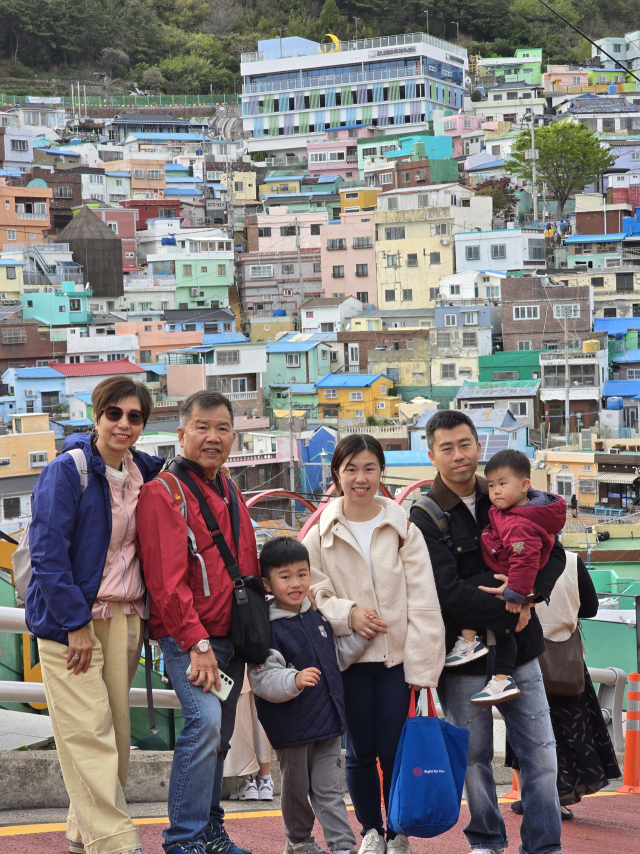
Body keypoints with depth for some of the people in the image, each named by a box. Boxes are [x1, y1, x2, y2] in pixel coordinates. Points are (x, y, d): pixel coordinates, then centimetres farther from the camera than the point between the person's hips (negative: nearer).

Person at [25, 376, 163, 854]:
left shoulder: (142, 473, 9)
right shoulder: (67, 471, -9)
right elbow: (47, 553, -13)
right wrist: (76, 623, -16)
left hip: (125, 617, 6)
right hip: (71, 618, -6)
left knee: (115, 726, 8)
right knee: (88, 730, -9)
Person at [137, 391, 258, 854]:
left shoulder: (230, 493, 17)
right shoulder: (164, 491, -9)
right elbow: (167, 577, -17)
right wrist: (196, 642, -21)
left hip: (231, 635, 8)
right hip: (189, 636, -8)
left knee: (220, 734, 11)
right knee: (205, 719, -21)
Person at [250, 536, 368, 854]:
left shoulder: (317, 618, 7)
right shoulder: (268, 629, -15)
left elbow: (337, 656, 22)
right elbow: (262, 679, -23)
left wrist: (361, 636, 11)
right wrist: (295, 680, -37)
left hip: (327, 721, 5)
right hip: (291, 728, -5)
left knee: (329, 789, 7)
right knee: (296, 787, 13)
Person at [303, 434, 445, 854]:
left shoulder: (403, 529, -1)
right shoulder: (320, 536, 2)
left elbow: (423, 602, -3)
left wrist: (422, 668, -9)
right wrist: (347, 614, -15)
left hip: (398, 657, -1)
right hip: (350, 660, 1)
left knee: (395, 751, -1)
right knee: (360, 750, 7)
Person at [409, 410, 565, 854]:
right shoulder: (425, 519, -7)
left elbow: (554, 553, 8)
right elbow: (448, 592, -16)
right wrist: (511, 611, -17)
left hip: (519, 650, 3)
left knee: (541, 754, 2)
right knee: (474, 758, 8)